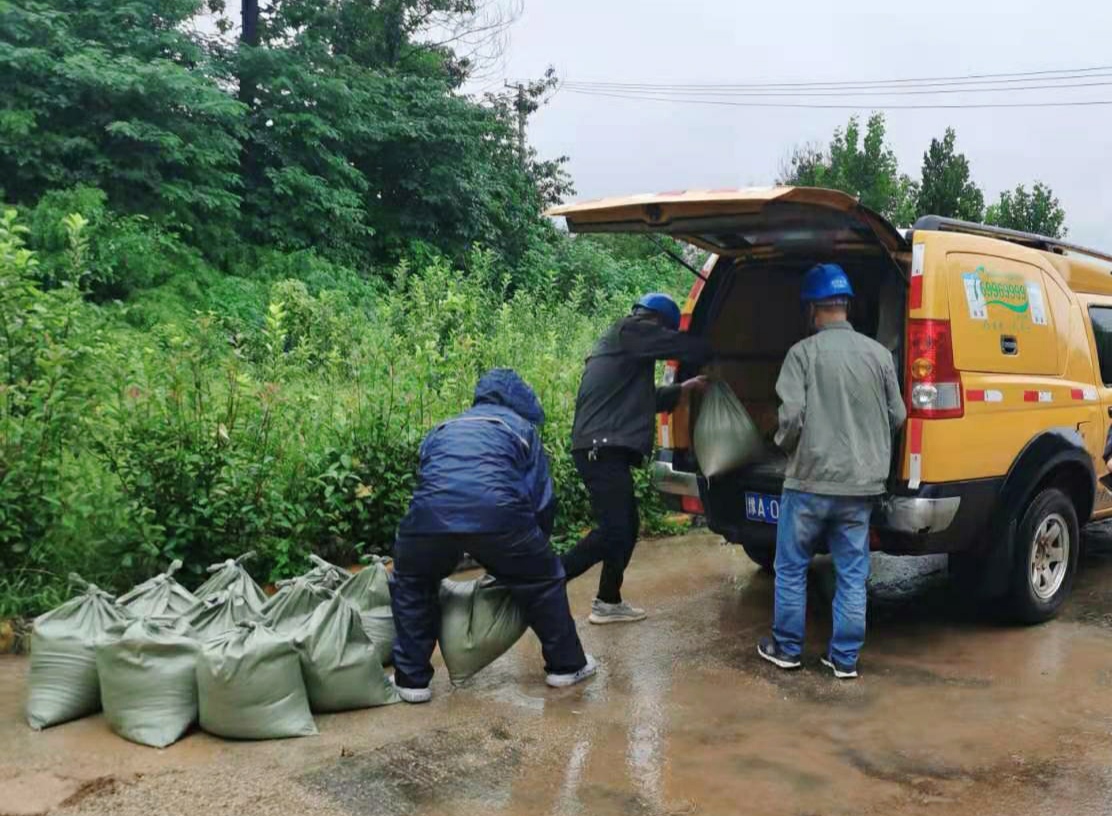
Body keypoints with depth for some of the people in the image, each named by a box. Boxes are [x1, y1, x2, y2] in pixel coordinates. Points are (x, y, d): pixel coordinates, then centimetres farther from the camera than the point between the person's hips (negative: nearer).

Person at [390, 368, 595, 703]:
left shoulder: (442, 430, 38)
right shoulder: (522, 428, 31)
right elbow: (543, 502, 24)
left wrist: (443, 555, 48)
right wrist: (528, 552, 38)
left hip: (431, 514, 2)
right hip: (498, 513, -2)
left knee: (411, 586, 30)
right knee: (544, 581, 24)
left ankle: (412, 680, 28)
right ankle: (566, 665, 33)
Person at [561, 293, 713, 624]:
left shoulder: (621, 343, 27)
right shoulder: (631, 331, -4)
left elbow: (644, 397, 36)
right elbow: (684, 346, -4)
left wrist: (685, 388, 36)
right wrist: (713, 354, 17)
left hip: (607, 450, 11)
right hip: (602, 449, -11)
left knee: (627, 528, 16)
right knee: (612, 533, -14)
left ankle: (608, 603, 25)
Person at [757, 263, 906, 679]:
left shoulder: (804, 352, -9)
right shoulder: (878, 353, 2)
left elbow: (791, 415, -16)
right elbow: (897, 417, 8)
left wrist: (784, 443, 6)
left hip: (810, 481, -3)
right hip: (861, 484, 3)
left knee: (791, 569, 13)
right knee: (852, 575, 11)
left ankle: (786, 648, 23)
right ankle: (845, 657, 17)